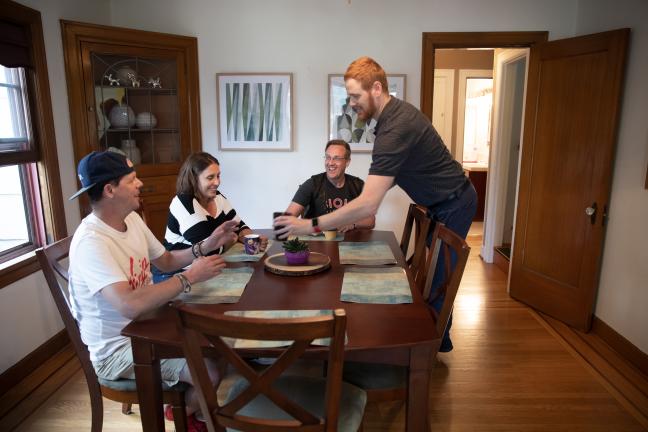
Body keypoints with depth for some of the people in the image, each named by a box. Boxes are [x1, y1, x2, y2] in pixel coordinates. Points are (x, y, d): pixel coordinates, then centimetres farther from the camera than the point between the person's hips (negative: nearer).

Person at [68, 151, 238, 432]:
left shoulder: (132, 219, 0)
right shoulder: (91, 241, -29)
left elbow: (166, 261, 10)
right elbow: (130, 305, -39)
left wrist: (206, 247, -6)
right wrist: (190, 277, -31)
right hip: (116, 348, -9)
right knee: (210, 372, -17)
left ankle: (184, 406, 31)